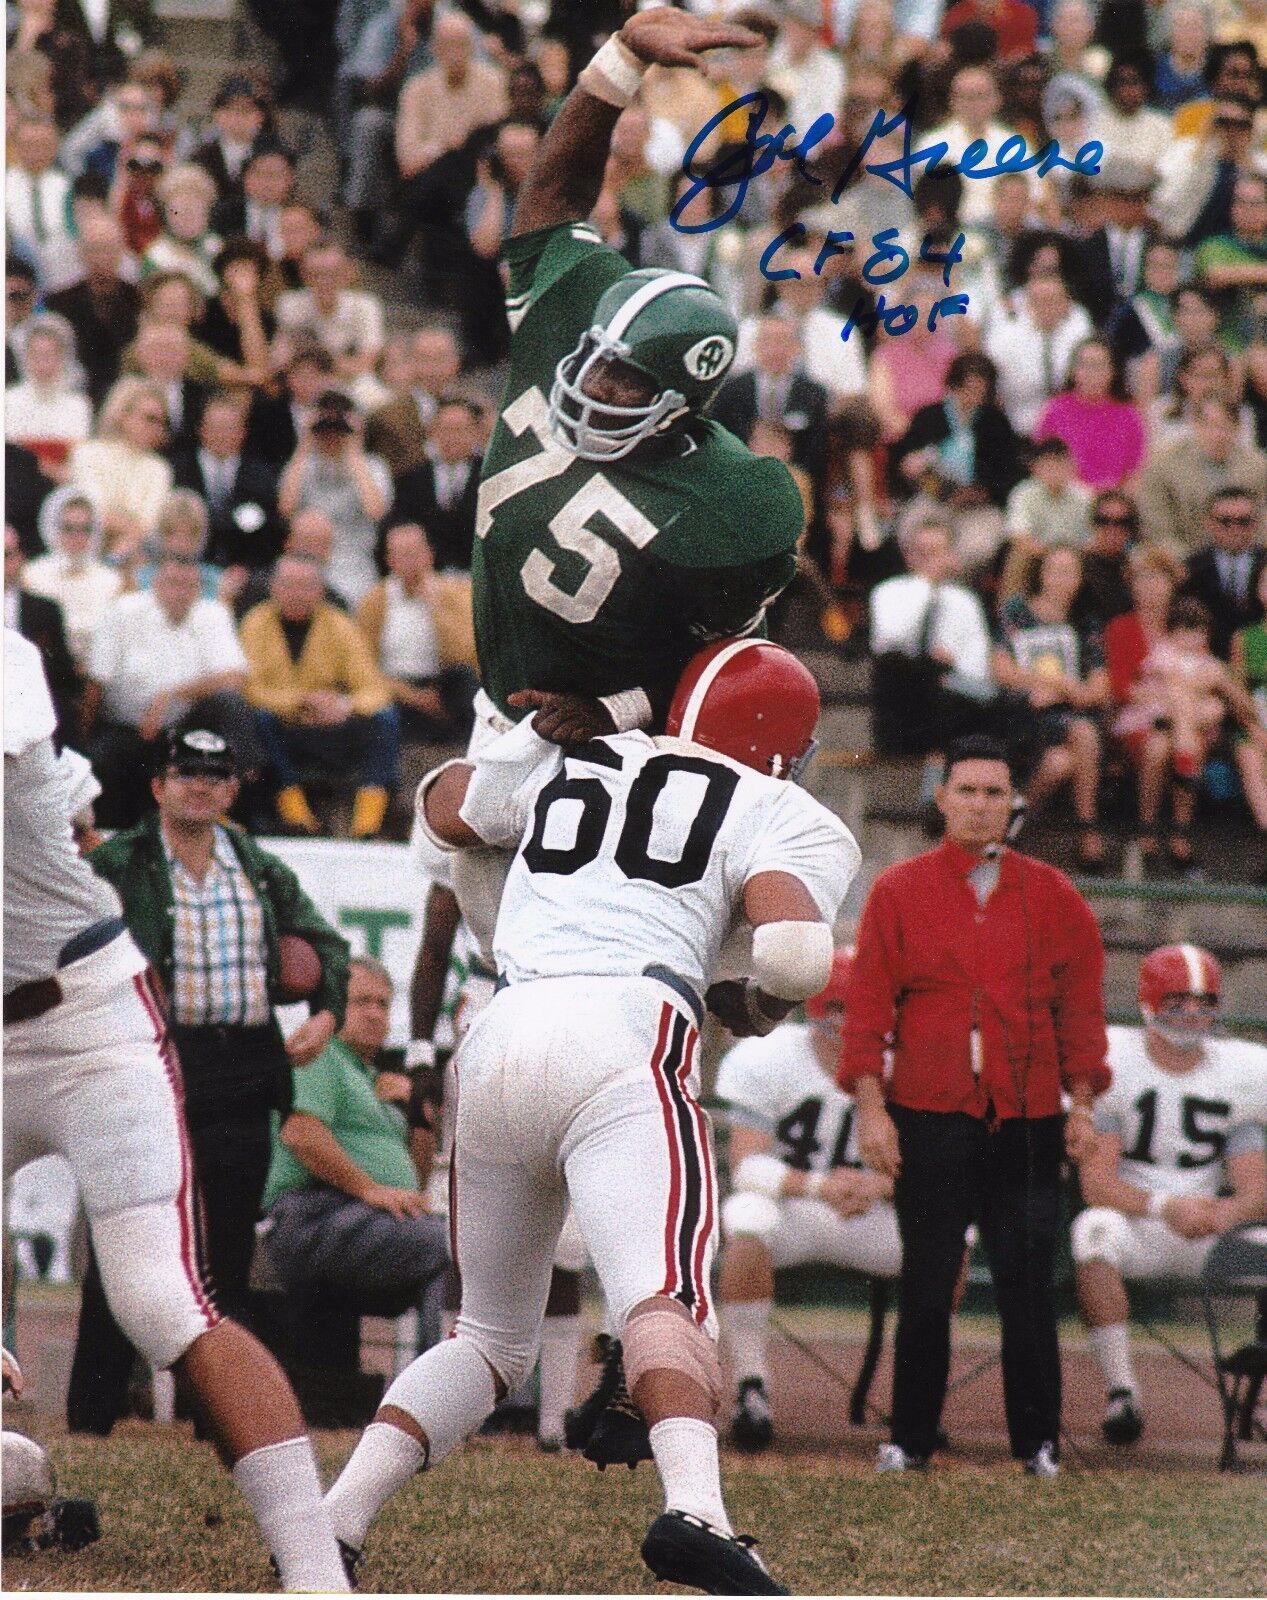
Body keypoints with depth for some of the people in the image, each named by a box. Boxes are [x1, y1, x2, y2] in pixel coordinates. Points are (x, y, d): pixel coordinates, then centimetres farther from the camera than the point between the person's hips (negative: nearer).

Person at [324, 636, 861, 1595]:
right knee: (664, 1299, -22)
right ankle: (695, 1514, -47)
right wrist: (757, 1007, 16)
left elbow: (442, 807, 46)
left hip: (502, 1036, 5)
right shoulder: (785, 819, 13)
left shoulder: (560, 760, 27)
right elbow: (795, 955, -6)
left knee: (492, 1336, 20)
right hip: (624, 1028, -5)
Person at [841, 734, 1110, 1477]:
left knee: (1029, 1286, 0)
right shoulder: (898, 892, 4)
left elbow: (1081, 1004, 10)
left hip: (1028, 1123, 1)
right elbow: (869, 1005, 2)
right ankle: (911, 1438, 11)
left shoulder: (1053, 897, 8)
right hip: (929, 1118, -1)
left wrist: (1082, 1101, 4)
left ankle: (1039, 1440, 7)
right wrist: (871, 1106, -5)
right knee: (926, 1286, 4)